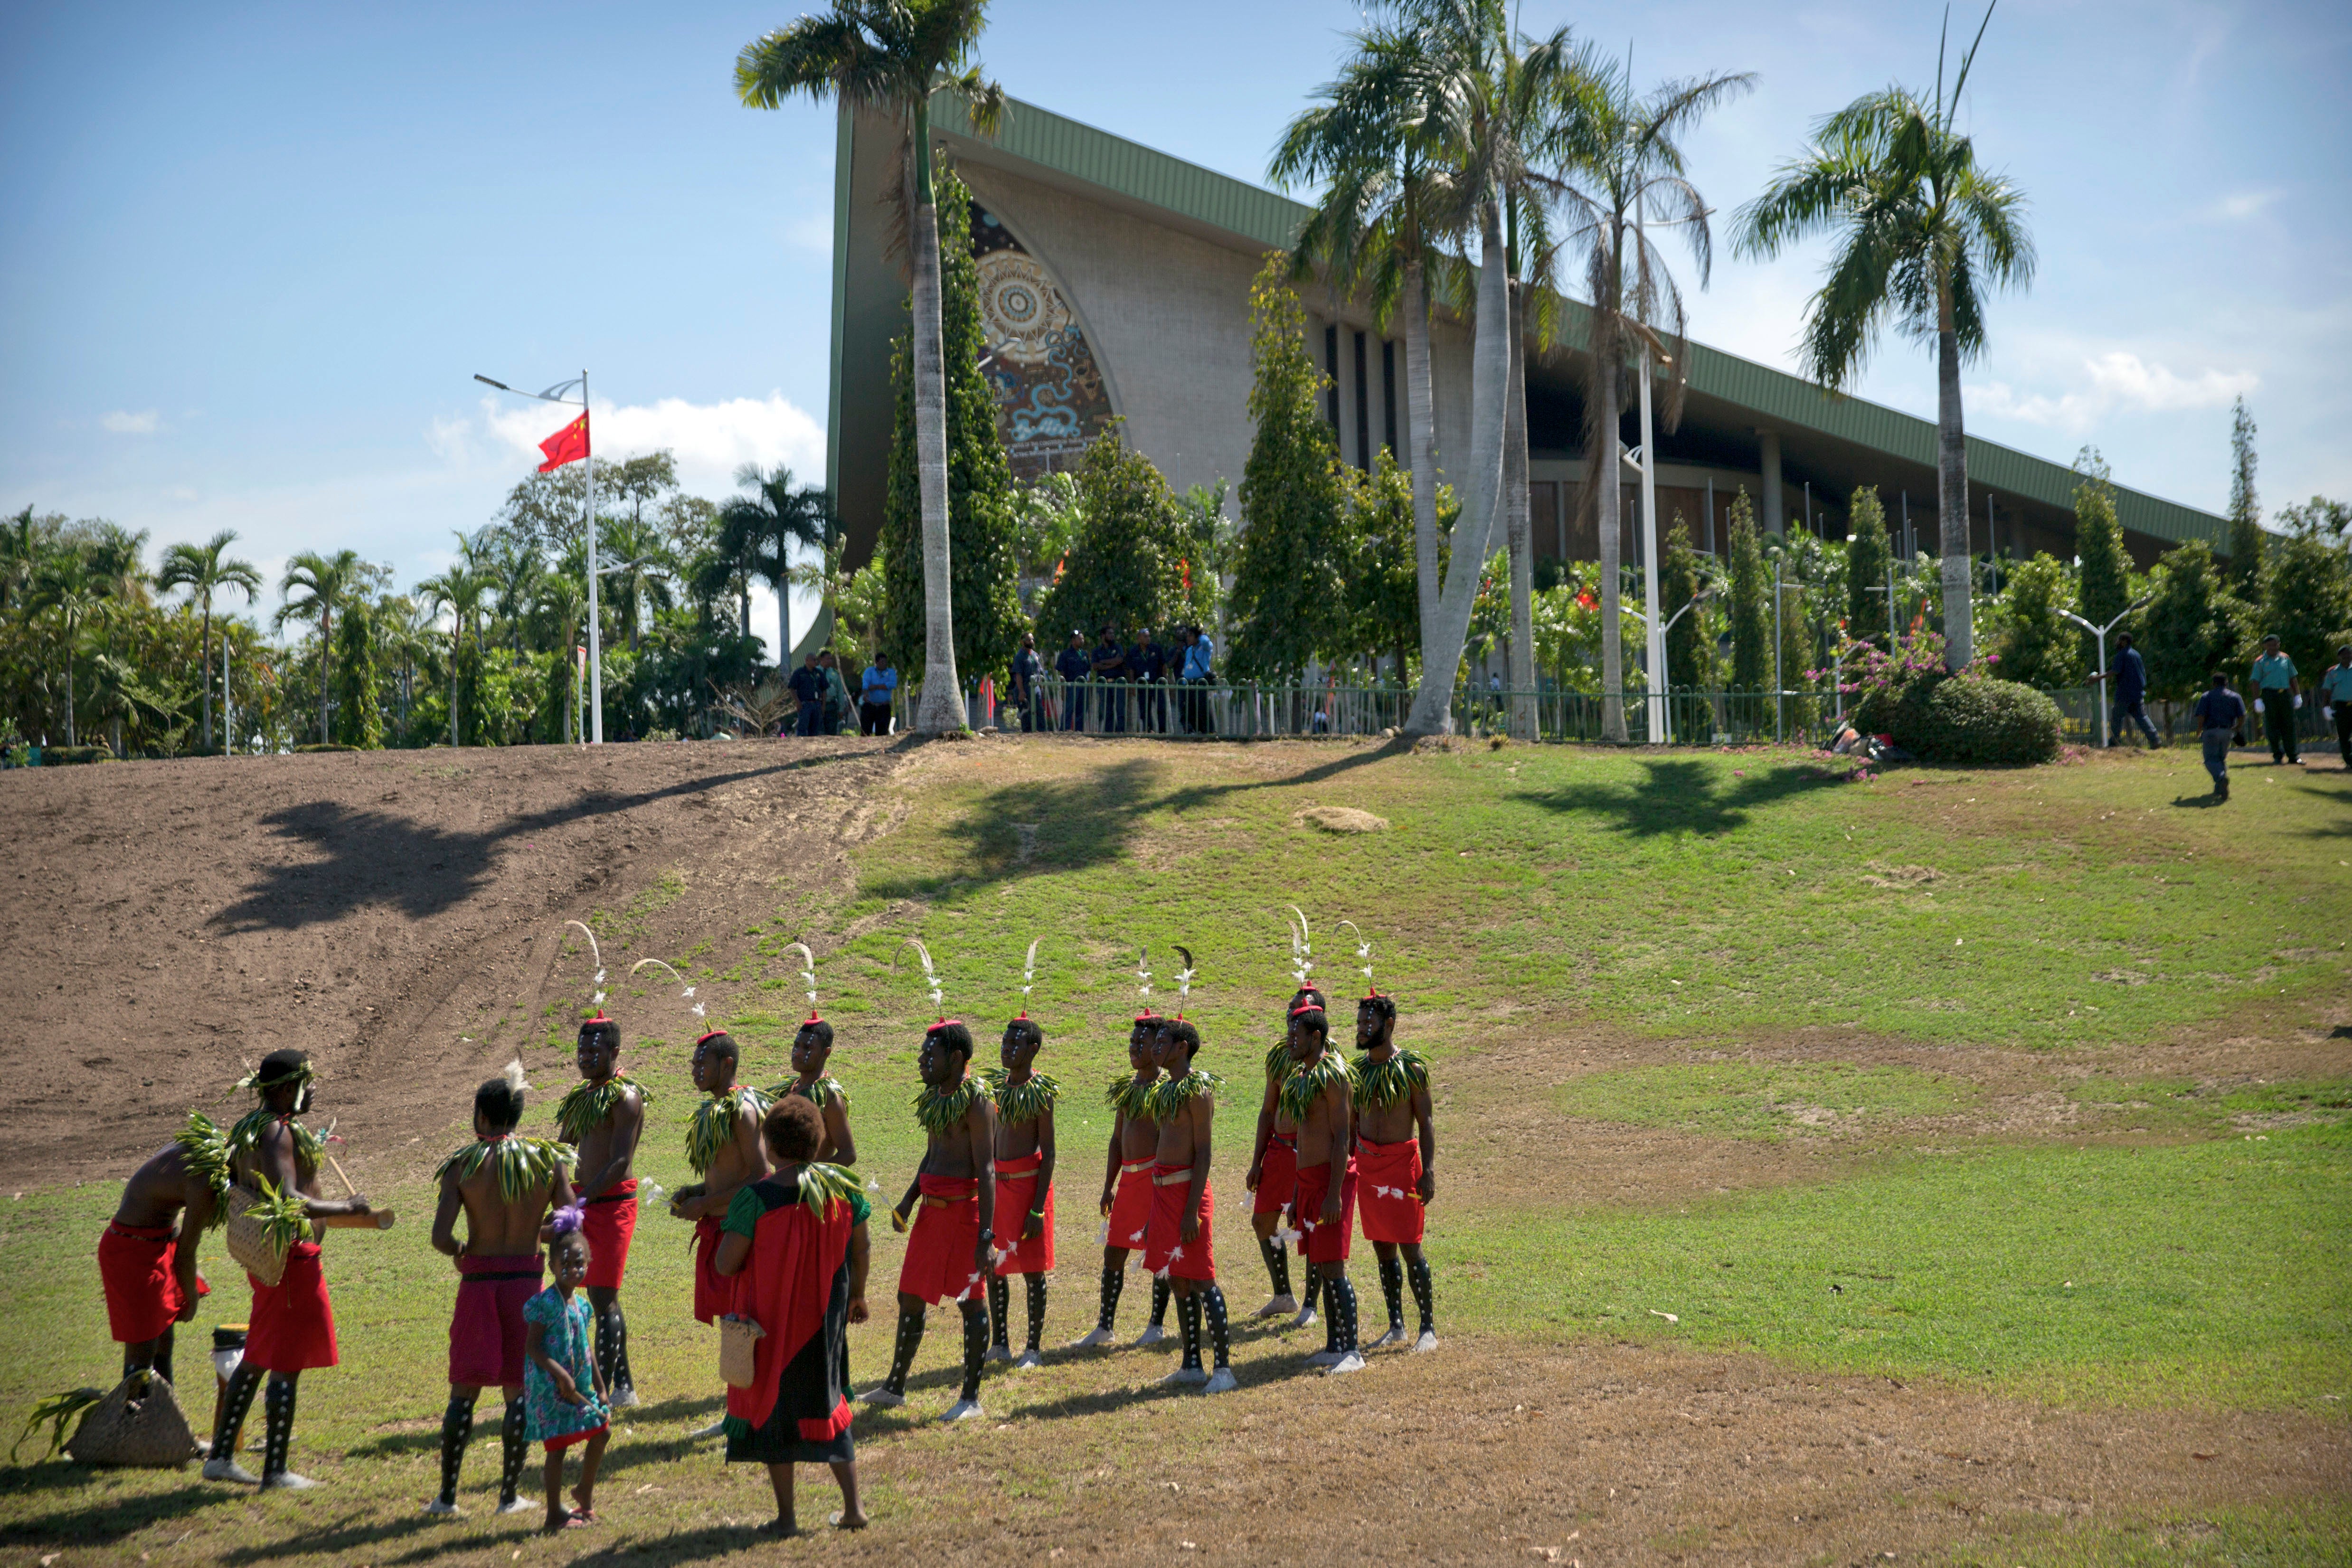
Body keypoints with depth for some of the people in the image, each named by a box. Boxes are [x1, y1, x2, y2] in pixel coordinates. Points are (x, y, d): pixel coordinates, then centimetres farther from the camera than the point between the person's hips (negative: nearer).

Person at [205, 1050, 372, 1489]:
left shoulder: (248, 1128, 12)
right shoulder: (277, 1133, -20)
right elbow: (287, 1201, -29)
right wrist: (347, 1206, -18)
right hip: (291, 1257, -10)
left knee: (257, 1358, 19)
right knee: (287, 1366, -2)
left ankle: (221, 1456, 24)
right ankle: (276, 1472, 4)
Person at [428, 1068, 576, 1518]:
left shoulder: (461, 1166, -6)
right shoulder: (547, 1161, -2)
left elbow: (440, 1236, -13)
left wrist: (459, 1252, 8)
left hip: (478, 1282, -1)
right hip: (526, 1280, 1)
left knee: (464, 1391, 10)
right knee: (519, 1391, 9)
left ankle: (447, 1494, 13)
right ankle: (510, 1493, 11)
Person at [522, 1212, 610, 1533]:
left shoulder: (581, 1305, 10)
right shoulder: (546, 1303, -14)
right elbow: (532, 1347, -18)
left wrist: (601, 1389, 15)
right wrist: (560, 1374, -25)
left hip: (579, 1388, 8)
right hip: (551, 1388, -8)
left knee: (601, 1431, 12)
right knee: (557, 1445, -5)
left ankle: (585, 1493, 32)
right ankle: (555, 1515, 4)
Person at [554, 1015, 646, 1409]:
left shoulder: (625, 1096, -12)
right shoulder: (583, 1096, 15)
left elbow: (620, 1162, -21)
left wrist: (579, 1202, -28)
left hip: (612, 1203, -9)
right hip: (586, 1203, 9)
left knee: (604, 1299, -9)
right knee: (601, 1298, 13)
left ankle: (601, 1394, -8)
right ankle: (623, 1387, 22)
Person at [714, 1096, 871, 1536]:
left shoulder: (755, 1198, -18)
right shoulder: (842, 1187, -5)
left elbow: (726, 1265, -17)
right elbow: (860, 1249, 5)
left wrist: (731, 1232, 4)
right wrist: (857, 1295, 21)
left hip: (773, 1322, -4)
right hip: (825, 1319, 4)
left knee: (773, 1407, 10)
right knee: (829, 1401, 19)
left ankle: (786, 1517, 12)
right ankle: (853, 1507, 17)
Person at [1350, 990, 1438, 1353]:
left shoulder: (1411, 1068, -6)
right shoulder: (1357, 1069, 7)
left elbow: (1425, 1123, -6)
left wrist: (1428, 1171, -14)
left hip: (1402, 1162, -5)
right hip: (1366, 1162, 5)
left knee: (1410, 1248, -5)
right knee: (1382, 1249, 9)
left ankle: (1428, 1328, 4)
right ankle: (1396, 1326, 18)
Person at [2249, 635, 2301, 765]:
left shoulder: (2285, 659, 13)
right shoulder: (2260, 662, 2)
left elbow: (2292, 678, 19)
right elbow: (2256, 682, -2)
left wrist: (2297, 695, 14)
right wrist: (2258, 700, -10)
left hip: (2285, 694, 3)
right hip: (2270, 695, -3)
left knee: (2289, 725, 3)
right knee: (2273, 727, -2)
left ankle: (2293, 755, 8)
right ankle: (2277, 755, 5)